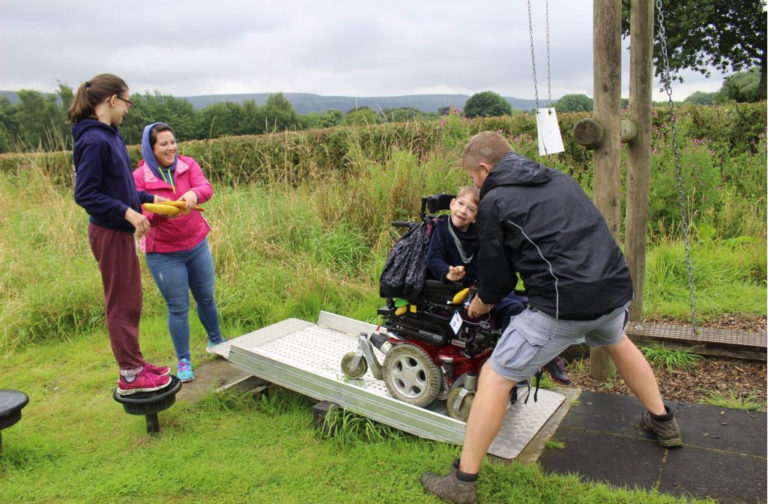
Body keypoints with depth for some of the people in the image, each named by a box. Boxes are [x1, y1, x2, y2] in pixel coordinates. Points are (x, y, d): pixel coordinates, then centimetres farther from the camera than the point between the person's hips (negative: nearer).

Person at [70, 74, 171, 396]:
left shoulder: (109, 135, 9)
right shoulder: (94, 141, -19)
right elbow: (85, 194, -20)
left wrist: (149, 199, 13)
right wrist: (127, 212, -25)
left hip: (119, 230, 9)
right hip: (109, 233, -9)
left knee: (129, 302, 17)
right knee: (122, 304, 1)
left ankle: (134, 363, 30)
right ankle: (130, 376, 14)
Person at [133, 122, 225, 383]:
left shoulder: (188, 164, -3)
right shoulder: (139, 177, -9)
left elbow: (206, 188, -19)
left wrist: (194, 193, -42)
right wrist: (161, 211, -34)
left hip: (197, 245, 3)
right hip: (164, 254, -3)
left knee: (206, 298, 17)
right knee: (178, 308, 3)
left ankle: (215, 341, 41)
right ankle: (183, 360, 20)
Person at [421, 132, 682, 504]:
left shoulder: (494, 201, -2)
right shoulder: (559, 179, 18)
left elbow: (498, 274, 2)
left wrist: (481, 303, 23)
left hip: (564, 304, -8)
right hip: (615, 287, 8)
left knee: (494, 378, 2)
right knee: (616, 341, 39)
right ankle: (662, 422, 55)